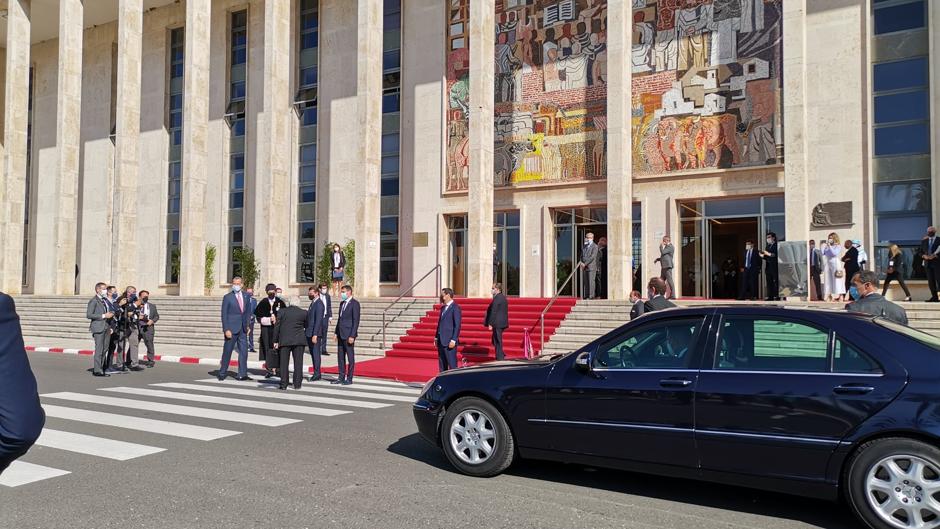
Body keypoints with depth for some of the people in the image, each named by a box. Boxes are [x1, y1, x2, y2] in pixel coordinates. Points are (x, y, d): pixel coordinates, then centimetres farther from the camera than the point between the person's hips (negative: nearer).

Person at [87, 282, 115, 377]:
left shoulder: (105, 301, 18)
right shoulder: (93, 301, -7)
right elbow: (89, 315, -14)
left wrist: (110, 315, 10)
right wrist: (103, 316, -17)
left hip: (107, 327, 8)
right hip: (98, 328, -8)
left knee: (104, 349, 10)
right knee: (99, 350, -6)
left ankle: (100, 368, 18)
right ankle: (97, 370, -1)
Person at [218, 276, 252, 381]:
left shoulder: (245, 296, 9)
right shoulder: (227, 297, -5)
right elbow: (224, 314, -7)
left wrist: (247, 325, 10)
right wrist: (226, 329, -14)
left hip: (242, 329, 4)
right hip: (231, 329, -4)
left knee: (244, 351, 1)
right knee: (227, 352, 5)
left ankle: (242, 374, 5)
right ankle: (222, 373, 19)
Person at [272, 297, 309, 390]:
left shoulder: (282, 311, 0)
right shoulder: (303, 313, 0)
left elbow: (277, 327, 1)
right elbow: (306, 326, 10)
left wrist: (276, 341, 6)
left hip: (284, 340, 0)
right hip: (299, 340, 0)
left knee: (284, 362, 5)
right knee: (298, 362, 6)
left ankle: (283, 384, 5)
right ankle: (297, 384, 6)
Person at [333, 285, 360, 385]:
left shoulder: (354, 303, -9)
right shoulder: (342, 303, 15)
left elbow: (356, 320, -14)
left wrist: (352, 336, -18)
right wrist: (336, 333, 13)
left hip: (348, 335, -8)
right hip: (341, 334, 8)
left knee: (350, 357, 0)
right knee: (340, 357, 10)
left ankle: (349, 378, 6)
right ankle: (341, 377, 17)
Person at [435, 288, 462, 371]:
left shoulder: (455, 308, -10)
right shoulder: (443, 307, 15)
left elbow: (457, 326, -14)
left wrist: (453, 340, -18)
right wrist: (436, 337, 15)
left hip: (449, 341, -8)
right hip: (441, 341, 8)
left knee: (452, 364, -4)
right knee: (442, 364, 12)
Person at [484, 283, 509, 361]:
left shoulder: (497, 298, -16)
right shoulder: (503, 297, 13)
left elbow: (493, 312, -18)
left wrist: (490, 324, -14)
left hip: (497, 323, -9)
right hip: (503, 322, 9)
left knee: (497, 341, -2)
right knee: (495, 340, 19)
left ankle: (500, 357, 2)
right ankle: (501, 355, 20)